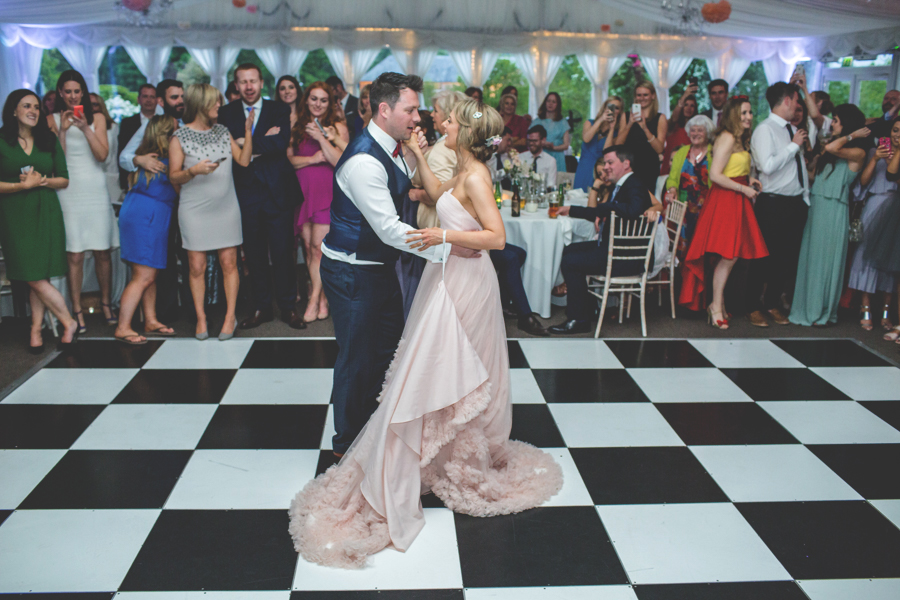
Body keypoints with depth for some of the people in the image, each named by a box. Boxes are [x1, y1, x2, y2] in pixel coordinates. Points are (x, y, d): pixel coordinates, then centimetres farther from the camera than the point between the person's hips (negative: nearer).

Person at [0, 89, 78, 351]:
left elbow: (63, 180, 9)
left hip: (46, 213, 2)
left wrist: (42, 181, -7)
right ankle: (69, 322, 6)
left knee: (37, 277, -1)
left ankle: (36, 329, 9)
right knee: (33, 277, -5)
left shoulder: (49, 140, 11)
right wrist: (23, 185, -13)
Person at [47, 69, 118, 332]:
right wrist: (63, 129, -14)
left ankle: (106, 302, 17)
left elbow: (102, 155, -4)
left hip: (96, 190, 1)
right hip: (69, 191, -1)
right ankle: (77, 311, 1)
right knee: (75, 254, -5)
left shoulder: (97, 118, 8)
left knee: (102, 251, 3)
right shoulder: (52, 120, 5)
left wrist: (85, 128, -14)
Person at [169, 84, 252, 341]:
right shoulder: (180, 137, -1)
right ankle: (201, 319, 13)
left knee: (229, 263, 0)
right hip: (194, 210, -2)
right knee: (197, 267, 1)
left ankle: (230, 316, 10)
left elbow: (244, 161, 4)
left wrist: (248, 131, -1)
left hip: (226, 208, 3)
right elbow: (173, 176, -3)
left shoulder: (222, 131, 11)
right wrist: (194, 170, -21)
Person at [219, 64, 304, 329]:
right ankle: (261, 307, 19)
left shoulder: (279, 110, 4)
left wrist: (247, 143, -11)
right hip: (246, 193, 2)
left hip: (277, 192, -2)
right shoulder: (226, 113, 8)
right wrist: (264, 140, -15)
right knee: (254, 254, 8)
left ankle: (288, 307, 14)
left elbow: (281, 142, -13)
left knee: (283, 252, 1)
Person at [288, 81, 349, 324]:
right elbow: (288, 159, 5)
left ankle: (314, 300, 0)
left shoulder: (337, 127, 1)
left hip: (326, 192, -4)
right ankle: (321, 297, 13)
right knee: (308, 247, 4)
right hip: (302, 192, 4)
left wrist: (321, 137, -14)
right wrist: (313, 159, -9)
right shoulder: (298, 128, 12)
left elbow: (341, 162, -10)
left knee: (318, 246, -8)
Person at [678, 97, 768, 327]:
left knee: (730, 256, 8)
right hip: (724, 202, -10)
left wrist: (749, 179, 9)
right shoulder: (727, 138, -13)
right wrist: (744, 189, -15)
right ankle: (716, 306, -1)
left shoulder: (740, 140, 18)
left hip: (736, 201, 10)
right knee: (729, 255, -10)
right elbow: (715, 175, -20)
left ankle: (718, 303, 16)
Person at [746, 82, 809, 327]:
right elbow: (768, 166, -22)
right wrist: (794, 145, -13)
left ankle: (773, 303, 26)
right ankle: (754, 307, 15)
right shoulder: (765, 129, -10)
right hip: (773, 204, -7)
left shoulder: (793, 130, 12)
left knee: (788, 258, 11)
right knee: (764, 258, 2)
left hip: (796, 203, 7)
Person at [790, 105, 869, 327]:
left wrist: (851, 135, -10)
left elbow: (831, 148, -22)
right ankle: (807, 307, 17)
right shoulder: (830, 144, 16)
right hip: (816, 207, 7)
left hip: (833, 210, -7)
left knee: (826, 259, 0)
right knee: (810, 258, 9)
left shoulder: (857, 153, -6)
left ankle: (823, 311, 11)